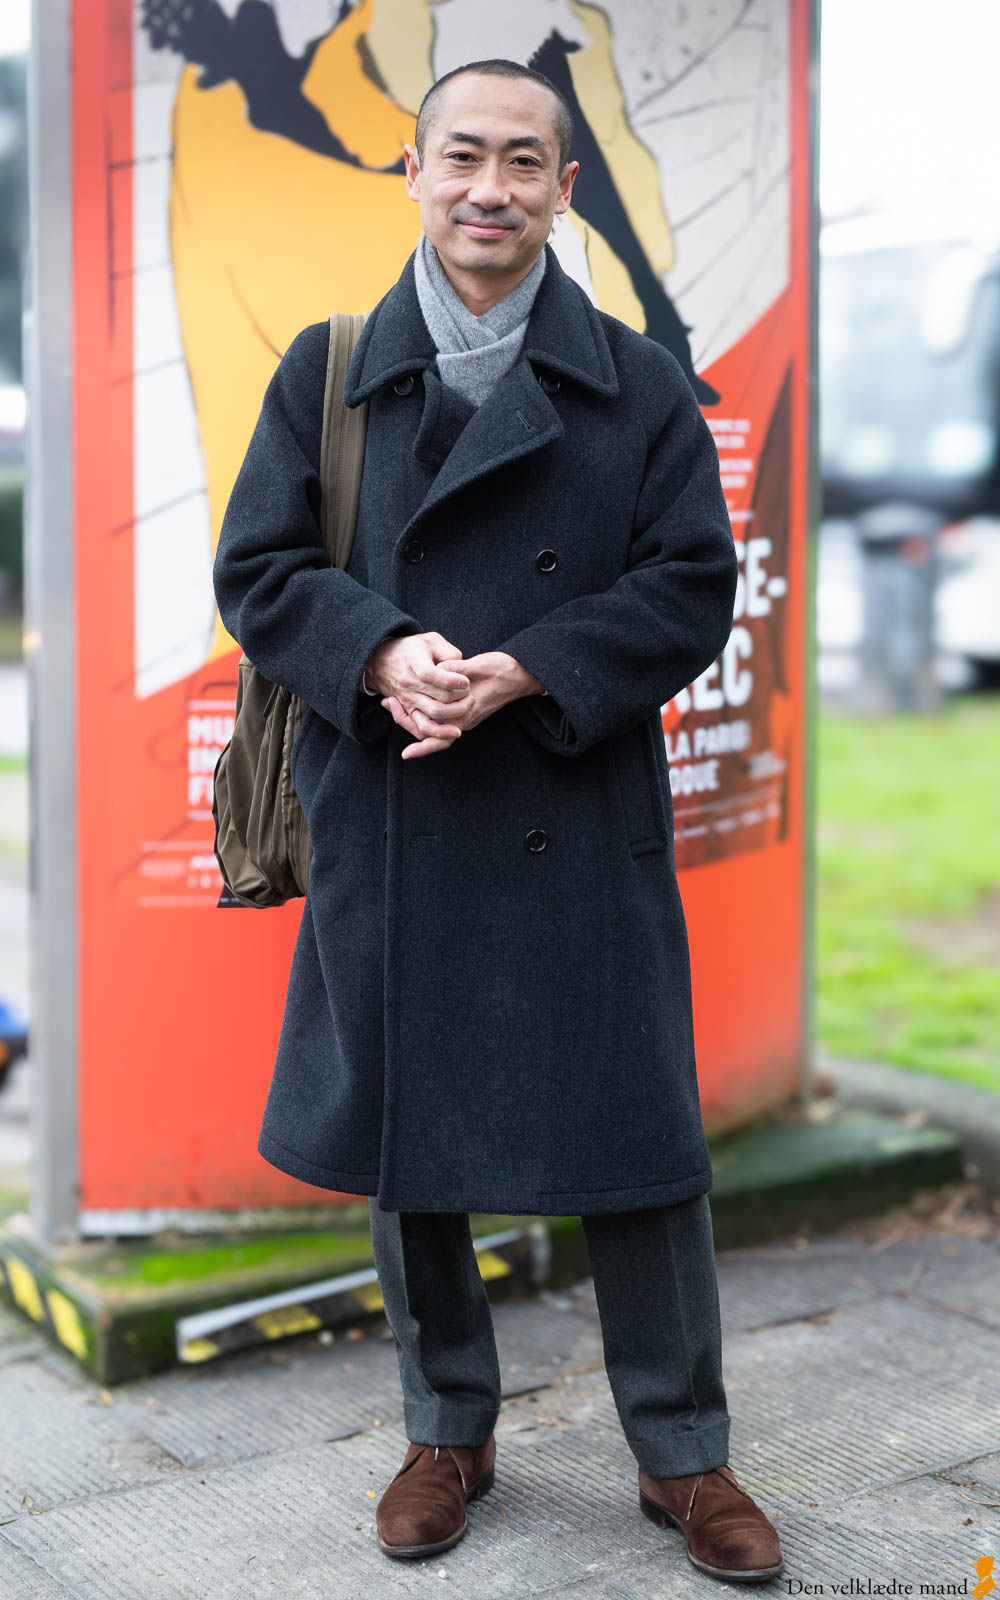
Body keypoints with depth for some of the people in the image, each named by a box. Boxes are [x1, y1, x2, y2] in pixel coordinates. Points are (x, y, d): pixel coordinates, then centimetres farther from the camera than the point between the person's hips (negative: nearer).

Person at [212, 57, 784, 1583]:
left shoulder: (641, 383, 5)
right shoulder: (325, 371, 8)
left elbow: (693, 585, -1)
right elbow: (257, 569, 3)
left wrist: (522, 673, -15)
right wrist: (383, 654, -17)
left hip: (586, 827, -1)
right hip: (385, 828, 2)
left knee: (636, 1145, 3)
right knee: (402, 1137, 10)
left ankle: (683, 1454, 21)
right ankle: (448, 1429, 30)